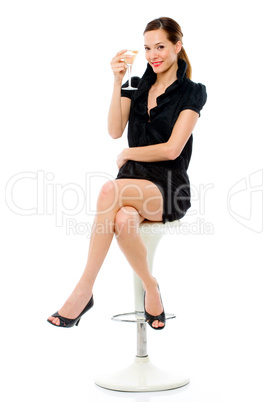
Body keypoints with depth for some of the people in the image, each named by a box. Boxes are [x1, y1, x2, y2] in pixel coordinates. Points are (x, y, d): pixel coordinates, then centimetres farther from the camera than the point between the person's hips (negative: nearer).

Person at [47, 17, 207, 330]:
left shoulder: (191, 93, 1)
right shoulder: (136, 86, 15)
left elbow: (172, 149, -9)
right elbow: (115, 131, -2)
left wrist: (127, 154, -1)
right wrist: (117, 82, -7)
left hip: (168, 186, -3)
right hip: (133, 179, 4)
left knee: (110, 190, -34)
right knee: (122, 220, -34)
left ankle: (85, 289, -28)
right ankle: (151, 289, -14)